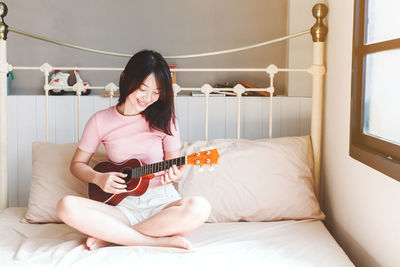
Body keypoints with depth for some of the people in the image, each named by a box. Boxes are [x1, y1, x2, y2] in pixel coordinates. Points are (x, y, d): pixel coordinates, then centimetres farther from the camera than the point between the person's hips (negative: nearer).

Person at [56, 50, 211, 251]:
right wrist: (98, 178, -11)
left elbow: (174, 165, 7)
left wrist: (174, 174, -17)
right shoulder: (100, 121, 3)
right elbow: (77, 164, 9)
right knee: (67, 206, -28)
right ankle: (163, 240, -24)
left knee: (199, 207, -34)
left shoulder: (164, 119, 3)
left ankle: (109, 236, -19)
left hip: (161, 202, 1)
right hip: (122, 206, 0)